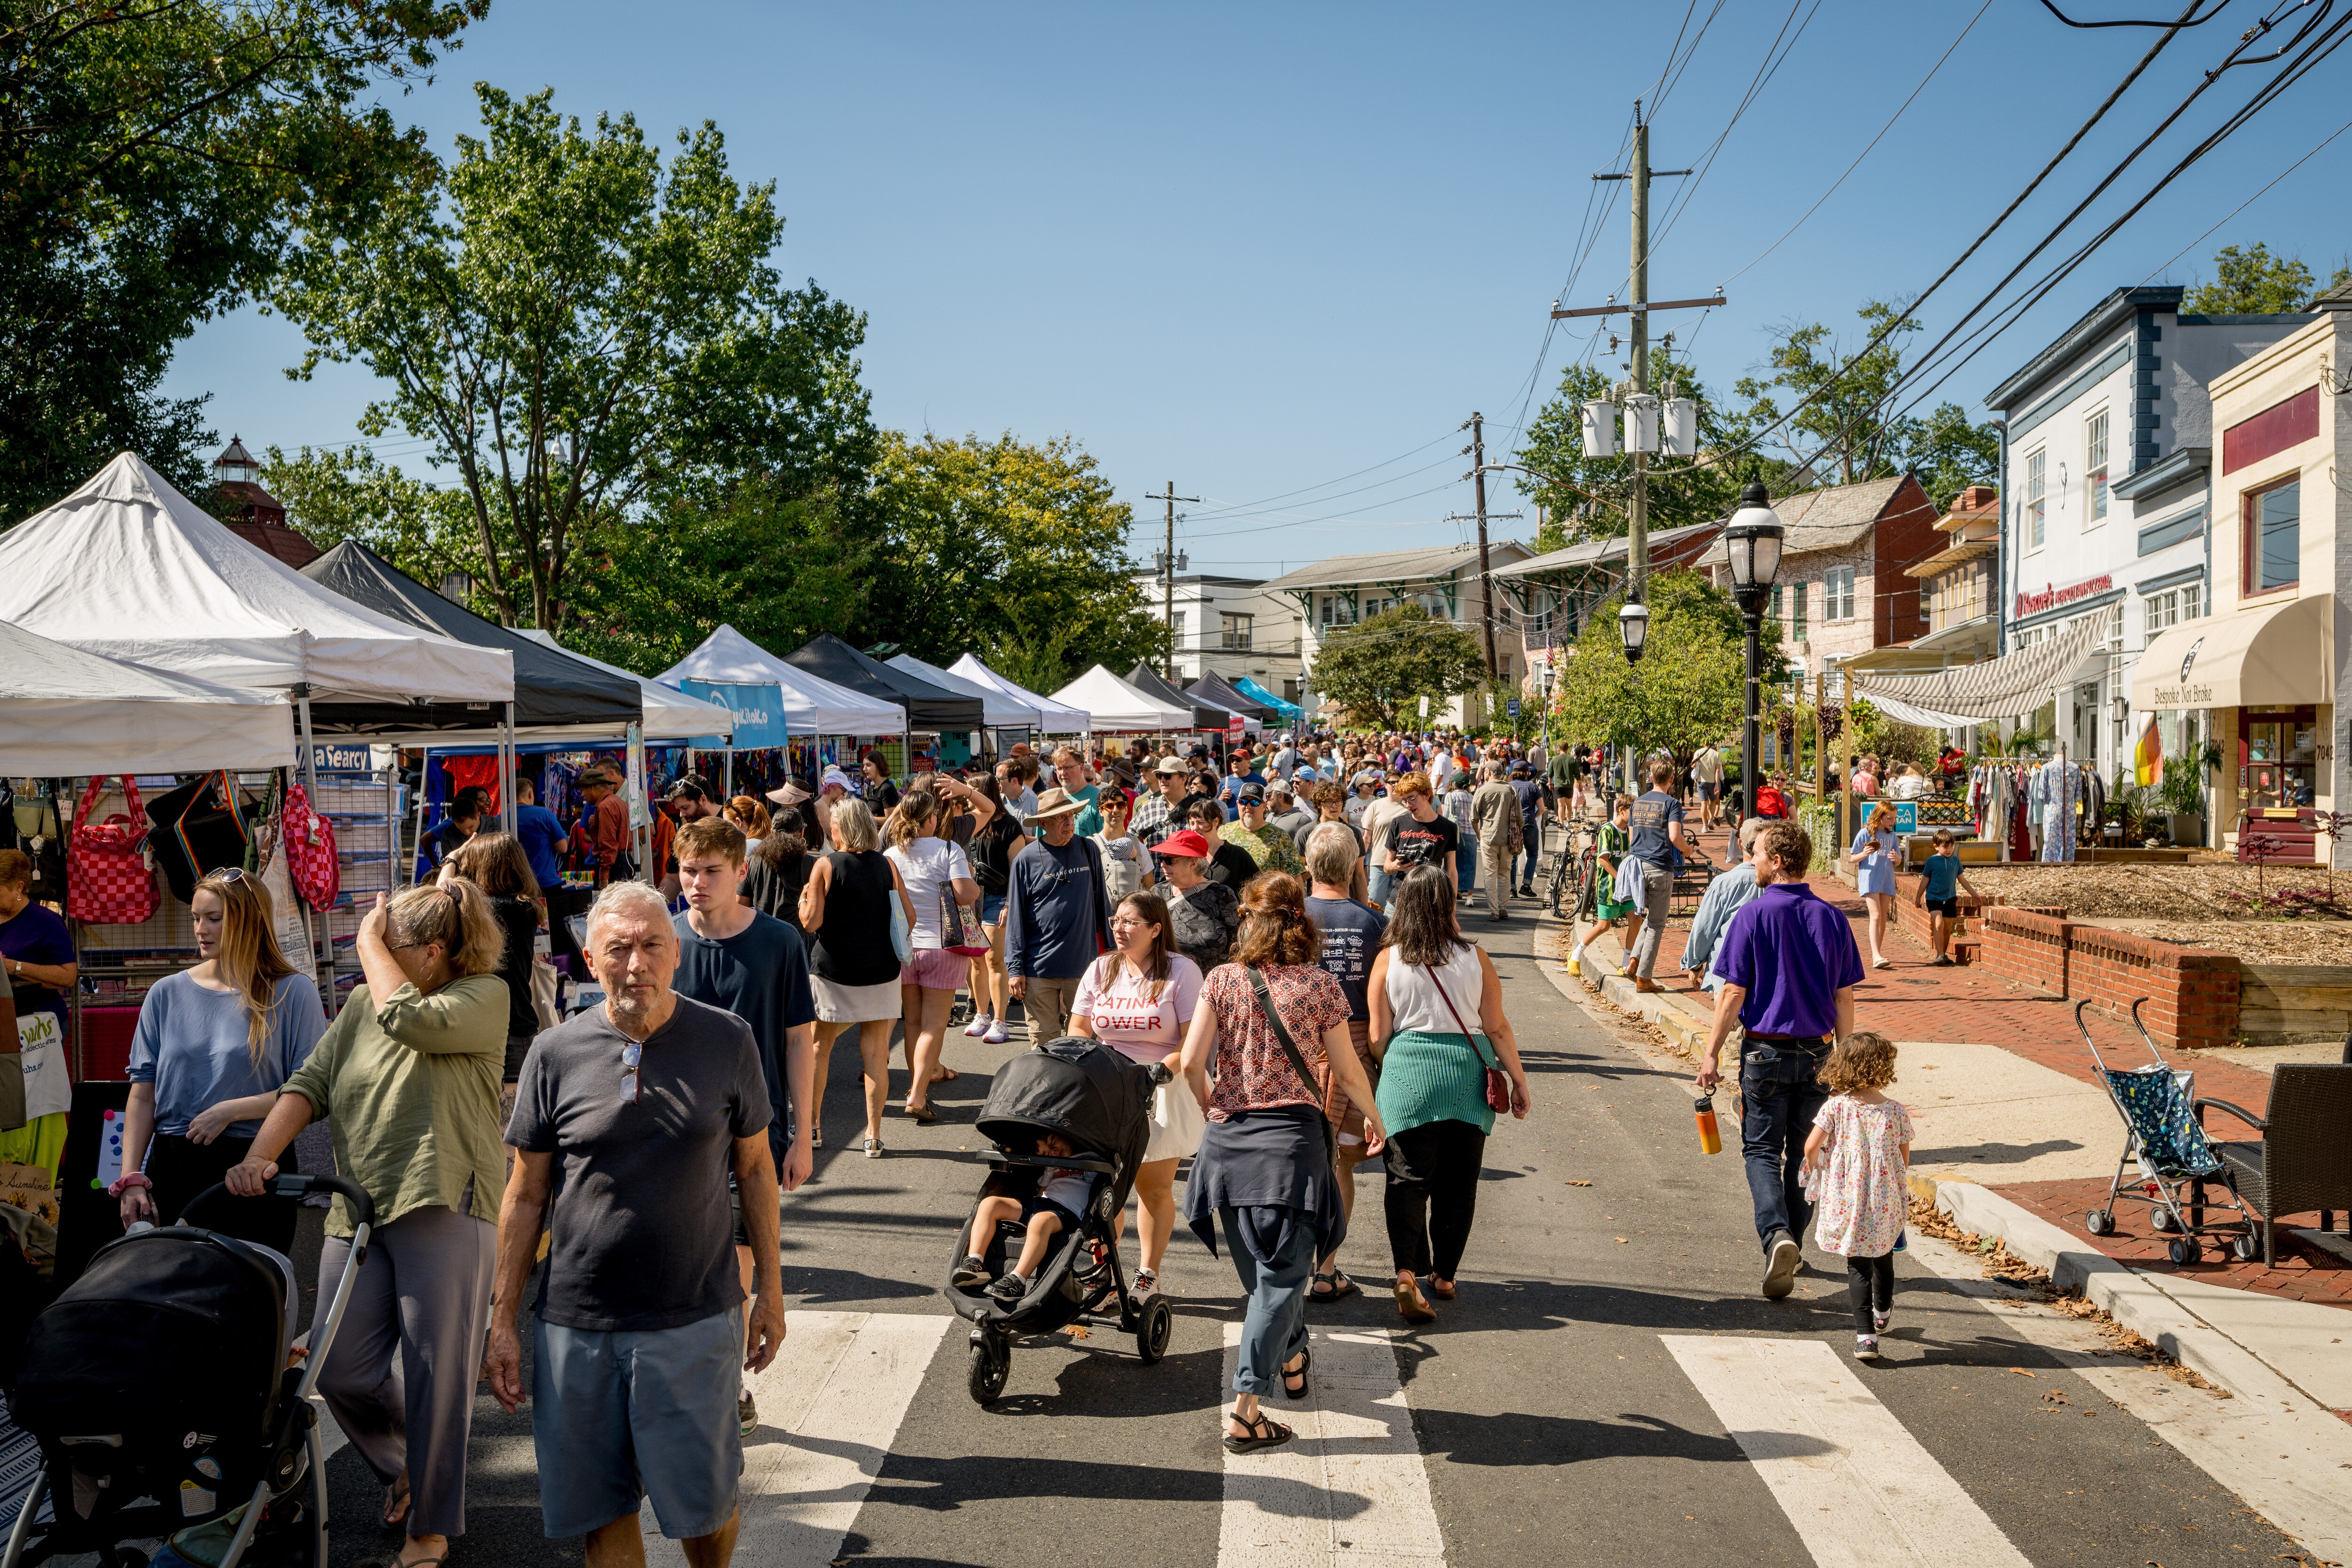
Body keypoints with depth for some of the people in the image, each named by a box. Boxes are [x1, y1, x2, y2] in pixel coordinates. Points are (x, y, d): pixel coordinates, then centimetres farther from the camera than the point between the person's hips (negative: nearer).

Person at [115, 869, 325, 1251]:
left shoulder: (293, 992, -1)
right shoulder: (167, 994, 10)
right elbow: (143, 1094, 8)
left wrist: (232, 1110, -14)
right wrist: (131, 1178, 0)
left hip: (255, 1171, -3)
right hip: (172, 1171, 3)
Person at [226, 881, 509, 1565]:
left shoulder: (486, 995, -2)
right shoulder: (362, 1003, 15)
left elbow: (411, 1019, -19)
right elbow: (310, 1083, 10)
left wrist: (369, 944, -4)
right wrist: (261, 1155, -6)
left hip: (443, 1208, -6)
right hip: (355, 1213, 6)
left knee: (436, 1376, 0)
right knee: (341, 1370, 4)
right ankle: (401, 1465, 33)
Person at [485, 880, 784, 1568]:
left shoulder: (727, 1041, -2)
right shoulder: (556, 1054, -2)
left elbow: (754, 1167, 7)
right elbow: (525, 1196, 5)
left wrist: (770, 1291, 7)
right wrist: (504, 1322, 5)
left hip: (695, 1319, -1)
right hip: (575, 1325, 1)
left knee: (704, 1502, 6)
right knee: (604, 1510, 9)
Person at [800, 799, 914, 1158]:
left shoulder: (826, 866, -8)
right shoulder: (886, 865, 0)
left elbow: (811, 922, -11)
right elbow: (910, 918, 1)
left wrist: (803, 901, 9)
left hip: (833, 969, -2)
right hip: (880, 971, 2)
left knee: (820, 1045, 14)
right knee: (875, 1051, 5)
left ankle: (811, 1125, 21)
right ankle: (874, 1135, 5)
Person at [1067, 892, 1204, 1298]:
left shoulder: (1181, 971, -7)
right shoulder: (1101, 970, 7)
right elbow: (1078, 1028, 11)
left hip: (1163, 1092, -3)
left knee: (1155, 1187, 5)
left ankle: (1149, 1273, 19)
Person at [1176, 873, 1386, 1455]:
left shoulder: (1223, 980, -1)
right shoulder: (1320, 985, -4)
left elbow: (1192, 1063, -6)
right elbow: (1347, 1072, 0)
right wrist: (1374, 1117, 18)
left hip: (1230, 1138, 3)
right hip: (1293, 1139, -3)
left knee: (1261, 1270, 21)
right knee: (1280, 1276, 3)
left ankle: (1291, 1360, 44)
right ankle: (1244, 1410, -4)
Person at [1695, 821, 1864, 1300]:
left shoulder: (1753, 915, -12)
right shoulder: (1830, 918, 0)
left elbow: (1733, 993, -12)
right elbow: (1845, 997, 3)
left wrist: (1711, 1052, -4)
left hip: (1766, 1049, -4)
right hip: (1817, 1052, 4)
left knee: (1762, 1150, 4)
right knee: (1804, 1151, 15)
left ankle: (1777, 1235, -17)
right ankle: (1792, 1245, 25)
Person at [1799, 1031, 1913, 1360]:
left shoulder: (1836, 1106, -11)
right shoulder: (1896, 1111, -7)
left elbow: (1811, 1147, -13)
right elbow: (1904, 1160, 1)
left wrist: (1815, 1171, 9)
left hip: (1847, 1200, -2)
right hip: (1887, 1202, 2)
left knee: (1858, 1265, 6)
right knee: (1883, 1256, 25)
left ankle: (1865, 1334, -4)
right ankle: (1882, 1312, 49)